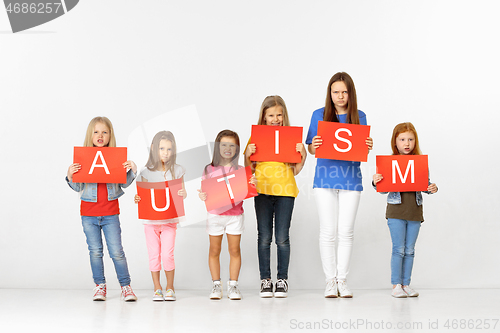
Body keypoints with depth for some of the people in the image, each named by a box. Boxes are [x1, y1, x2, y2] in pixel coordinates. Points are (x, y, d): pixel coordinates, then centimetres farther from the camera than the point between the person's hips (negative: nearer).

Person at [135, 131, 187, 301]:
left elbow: (182, 193, 5)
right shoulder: (147, 172, 0)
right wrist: (137, 199, -16)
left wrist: (183, 194, -17)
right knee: (154, 255, 3)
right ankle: (157, 288, 17)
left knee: (167, 255, -7)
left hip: (169, 219, -1)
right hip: (150, 219, 1)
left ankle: (170, 288, 10)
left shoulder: (177, 170, 1)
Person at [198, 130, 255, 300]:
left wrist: (252, 185, -19)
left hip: (235, 214, 0)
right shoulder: (209, 170, 1)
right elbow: (204, 191, 2)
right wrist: (202, 196, -19)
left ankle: (233, 285, 13)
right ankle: (216, 285, 16)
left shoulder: (240, 170, 3)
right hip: (215, 214, 0)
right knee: (214, 250, 6)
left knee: (234, 250, 4)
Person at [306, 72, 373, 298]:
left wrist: (368, 146, -10)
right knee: (328, 232, 0)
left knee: (346, 232, 2)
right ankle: (330, 281, 8)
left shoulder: (359, 117, 7)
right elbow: (310, 149, 6)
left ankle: (342, 280, 10)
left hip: (350, 179, 1)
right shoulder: (319, 115, 3)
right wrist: (314, 145, -16)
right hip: (325, 178, -1)